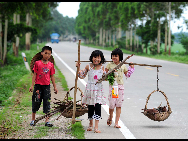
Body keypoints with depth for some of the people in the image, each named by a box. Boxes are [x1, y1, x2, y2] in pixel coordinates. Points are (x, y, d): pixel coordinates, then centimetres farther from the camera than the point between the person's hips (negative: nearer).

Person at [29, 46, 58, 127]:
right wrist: (32, 85, -4)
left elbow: (52, 76, 10)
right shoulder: (37, 63, -2)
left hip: (47, 86, 2)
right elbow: (34, 75, 0)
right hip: (38, 85, -2)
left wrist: (55, 87, 10)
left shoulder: (51, 65, 5)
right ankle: (33, 119, 19)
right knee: (36, 102, 5)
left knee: (47, 103, 2)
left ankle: (47, 121, 7)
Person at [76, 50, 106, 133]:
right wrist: (79, 68, -1)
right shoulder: (88, 67, 2)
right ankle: (90, 125, 27)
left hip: (98, 90, 0)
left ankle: (96, 128, -8)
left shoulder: (102, 68, 4)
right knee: (90, 107, 9)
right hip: (90, 89, 1)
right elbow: (82, 76, 8)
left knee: (98, 107, -9)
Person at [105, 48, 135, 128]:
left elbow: (127, 75, 19)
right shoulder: (110, 65, 2)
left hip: (120, 86, 2)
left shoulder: (123, 66, 8)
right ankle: (110, 117, 27)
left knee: (119, 105, 0)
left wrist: (131, 68, 11)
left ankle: (116, 123, 3)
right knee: (112, 104, -4)